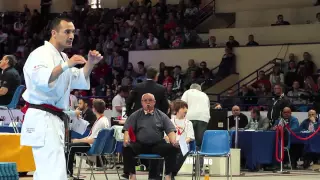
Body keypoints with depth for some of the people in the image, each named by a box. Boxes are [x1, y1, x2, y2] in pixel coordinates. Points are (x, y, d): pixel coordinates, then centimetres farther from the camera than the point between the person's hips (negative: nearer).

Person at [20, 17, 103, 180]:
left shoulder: (61, 57, 19)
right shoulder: (42, 54, -11)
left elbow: (80, 81, 21)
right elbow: (41, 80, -30)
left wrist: (90, 63, 4)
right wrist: (65, 65, -41)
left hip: (54, 119, 10)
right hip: (42, 119, -10)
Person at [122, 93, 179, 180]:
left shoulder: (161, 116, 15)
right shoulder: (135, 116, 14)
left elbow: (170, 130, 7)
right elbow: (127, 130, 5)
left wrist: (173, 141, -14)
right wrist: (126, 139, -18)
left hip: (158, 145, 0)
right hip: (140, 145, 0)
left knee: (173, 148, -27)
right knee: (127, 148, -30)